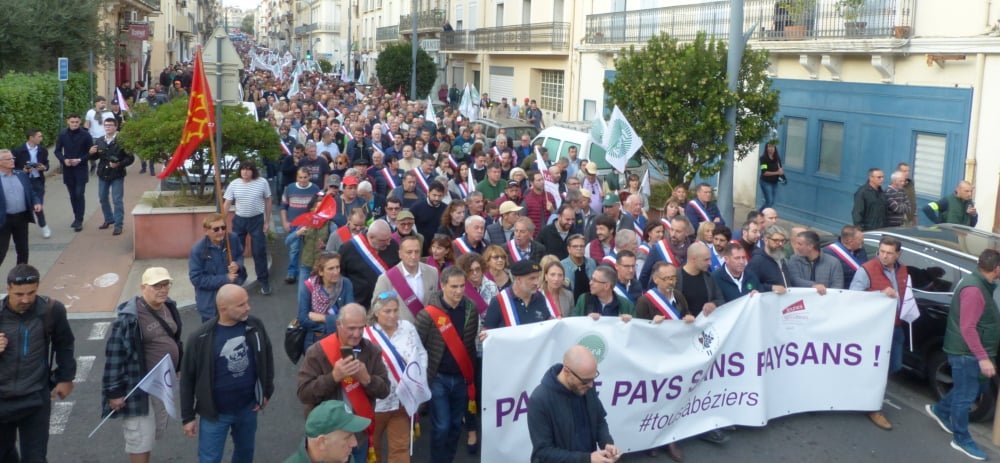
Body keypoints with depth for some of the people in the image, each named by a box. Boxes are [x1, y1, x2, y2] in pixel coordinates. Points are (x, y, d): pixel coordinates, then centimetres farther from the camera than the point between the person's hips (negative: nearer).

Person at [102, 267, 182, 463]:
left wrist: (178, 368, 19)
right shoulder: (129, 317, -24)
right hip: (140, 386, -8)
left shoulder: (168, 307, 0)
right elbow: (115, 355, -21)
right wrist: (114, 391, -19)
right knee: (141, 436, 0)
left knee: (156, 429, 22)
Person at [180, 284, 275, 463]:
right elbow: (187, 378, -9)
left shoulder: (255, 326, -10)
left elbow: (267, 357, 6)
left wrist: (266, 392, 6)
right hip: (214, 413, -3)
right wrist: (188, 417, -4)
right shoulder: (201, 338, -19)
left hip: (248, 408, 3)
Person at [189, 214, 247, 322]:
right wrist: (224, 279, -23)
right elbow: (196, 279, -21)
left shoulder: (233, 239, -11)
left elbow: (240, 255, 10)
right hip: (210, 302, -4)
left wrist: (238, 265, -16)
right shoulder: (198, 250, -23)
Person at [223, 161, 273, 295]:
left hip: (257, 220, -2)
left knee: (259, 251, 1)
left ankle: (263, 281, 12)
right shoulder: (234, 184, -4)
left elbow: (268, 201, 1)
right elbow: (227, 204, 1)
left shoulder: (262, 182, -8)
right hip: (239, 220, 2)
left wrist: (267, 221, 0)